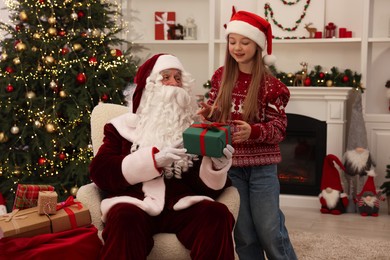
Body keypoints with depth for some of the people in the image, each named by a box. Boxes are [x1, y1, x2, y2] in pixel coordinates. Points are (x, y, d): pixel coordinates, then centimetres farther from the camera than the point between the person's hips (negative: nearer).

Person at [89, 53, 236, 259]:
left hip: (182, 207, 2)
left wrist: (216, 166, -13)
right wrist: (153, 159, -11)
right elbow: (100, 172, 1)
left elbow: (207, 184, 11)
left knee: (216, 214, -30)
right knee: (126, 219, -36)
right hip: (135, 204, -2)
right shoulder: (124, 126, 16)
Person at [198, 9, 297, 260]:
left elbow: (279, 128, -9)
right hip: (230, 164, 3)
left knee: (270, 230, 2)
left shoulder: (269, 84, -9)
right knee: (243, 233, 9)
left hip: (261, 166, -3)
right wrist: (210, 113, -11)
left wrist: (253, 131, -27)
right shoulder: (220, 77, 2)